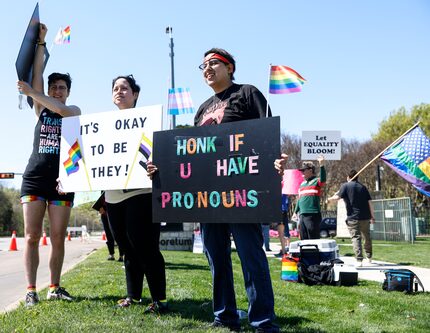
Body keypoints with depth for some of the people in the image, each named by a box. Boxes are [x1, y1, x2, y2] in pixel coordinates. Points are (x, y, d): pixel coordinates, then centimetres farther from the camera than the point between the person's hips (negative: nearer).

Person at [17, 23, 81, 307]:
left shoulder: (75, 111, 10)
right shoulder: (41, 109, 13)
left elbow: (62, 110, -14)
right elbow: (38, 74, 4)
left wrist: (31, 92, -13)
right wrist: (41, 42, 1)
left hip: (61, 181, -1)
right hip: (34, 179, 1)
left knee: (58, 239, 1)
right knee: (32, 237, -3)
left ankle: (55, 287, 12)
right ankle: (31, 290, 3)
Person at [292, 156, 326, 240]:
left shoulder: (316, 181, -2)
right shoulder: (302, 184, 20)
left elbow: (323, 180, -26)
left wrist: (321, 165, -37)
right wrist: (296, 212, 25)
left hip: (313, 215, -8)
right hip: (302, 215, 8)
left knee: (313, 239, -6)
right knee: (304, 239, 11)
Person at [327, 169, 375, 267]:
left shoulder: (345, 186, -1)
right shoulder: (363, 187, 12)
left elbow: (338, 197, -13)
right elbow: (369, 202, 8)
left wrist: (329, 199, 6)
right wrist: (372, 216, 12)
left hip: (352, 218, -4)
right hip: (365, 217, 4)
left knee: (356, 238, -4)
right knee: (367, 237, 18)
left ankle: (359, 260, -13)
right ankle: (369, 257, 31)